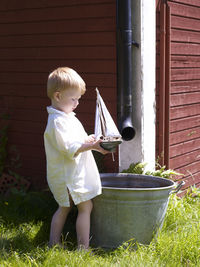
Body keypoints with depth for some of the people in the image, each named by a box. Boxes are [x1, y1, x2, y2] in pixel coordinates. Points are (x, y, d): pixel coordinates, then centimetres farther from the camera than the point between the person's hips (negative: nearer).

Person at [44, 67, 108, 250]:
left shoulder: (67, 117, 14)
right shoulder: (58, 121, -20)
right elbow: (70, 149, -26)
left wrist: (87, 140, 7)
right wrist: (91, 145, -34)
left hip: (66, 175, 11)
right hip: (69, 175, -11)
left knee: (64, 207, 18)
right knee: (86, 207, -5)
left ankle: (54, 244, 28)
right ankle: (83, 247, -1)